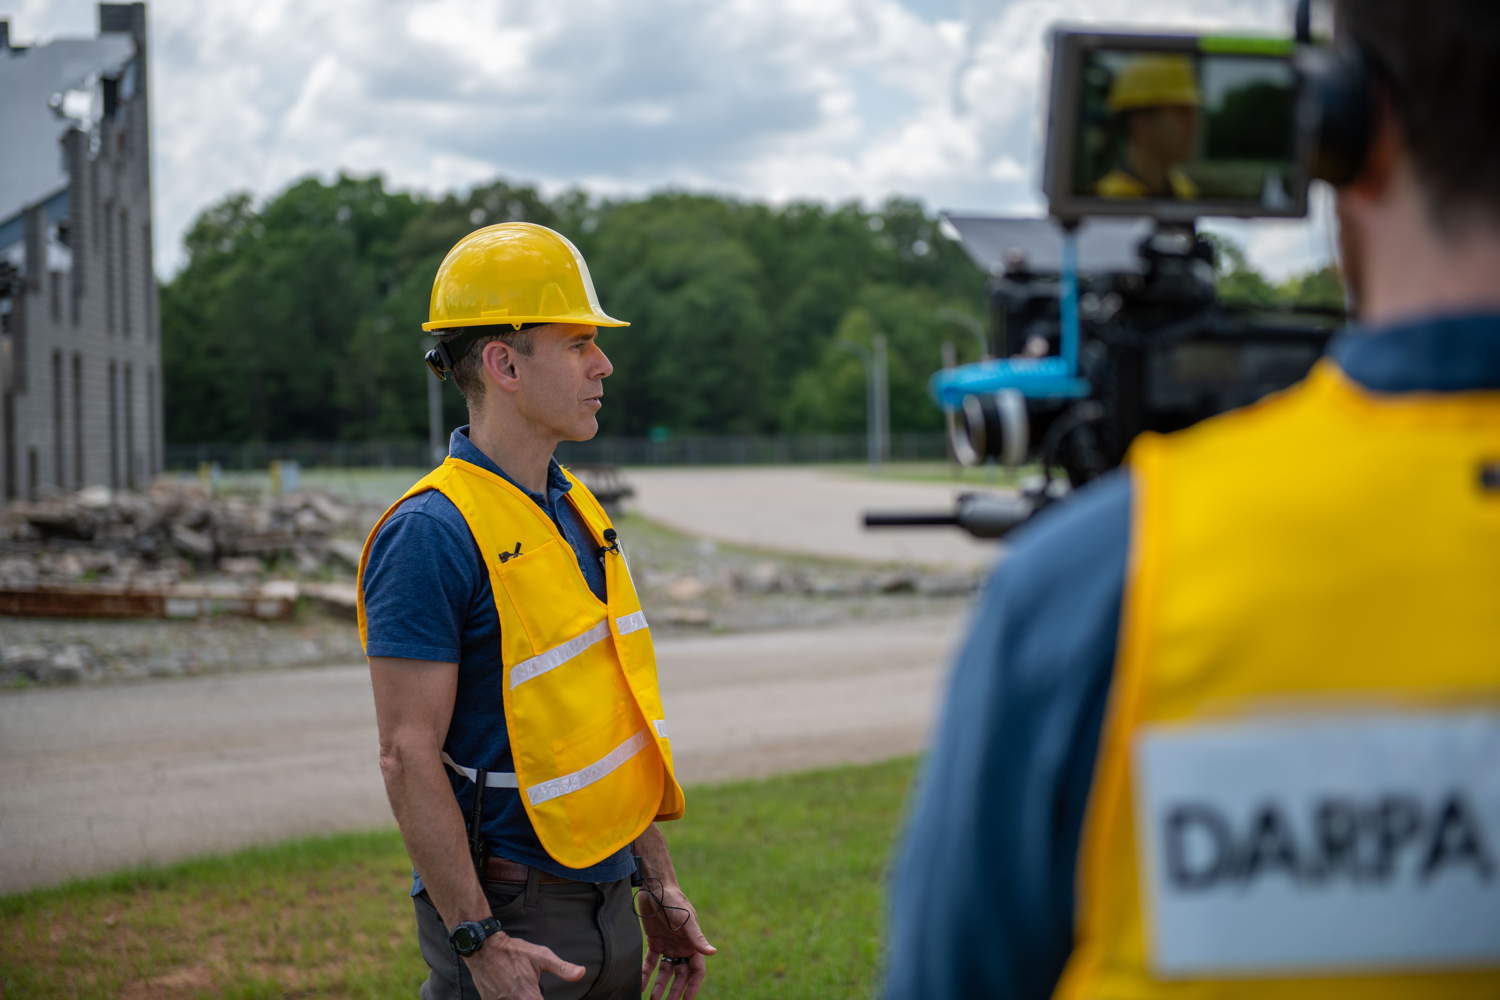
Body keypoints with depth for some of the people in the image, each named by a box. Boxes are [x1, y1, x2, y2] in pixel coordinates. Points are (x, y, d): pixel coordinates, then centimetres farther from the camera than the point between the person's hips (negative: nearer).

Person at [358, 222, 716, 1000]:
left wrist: (657, 885, 17)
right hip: (510, 911, -8)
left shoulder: (576, 512, 11)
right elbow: (409, 757, -18)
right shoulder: (432, 533, -15)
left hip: (606, 903, 8)